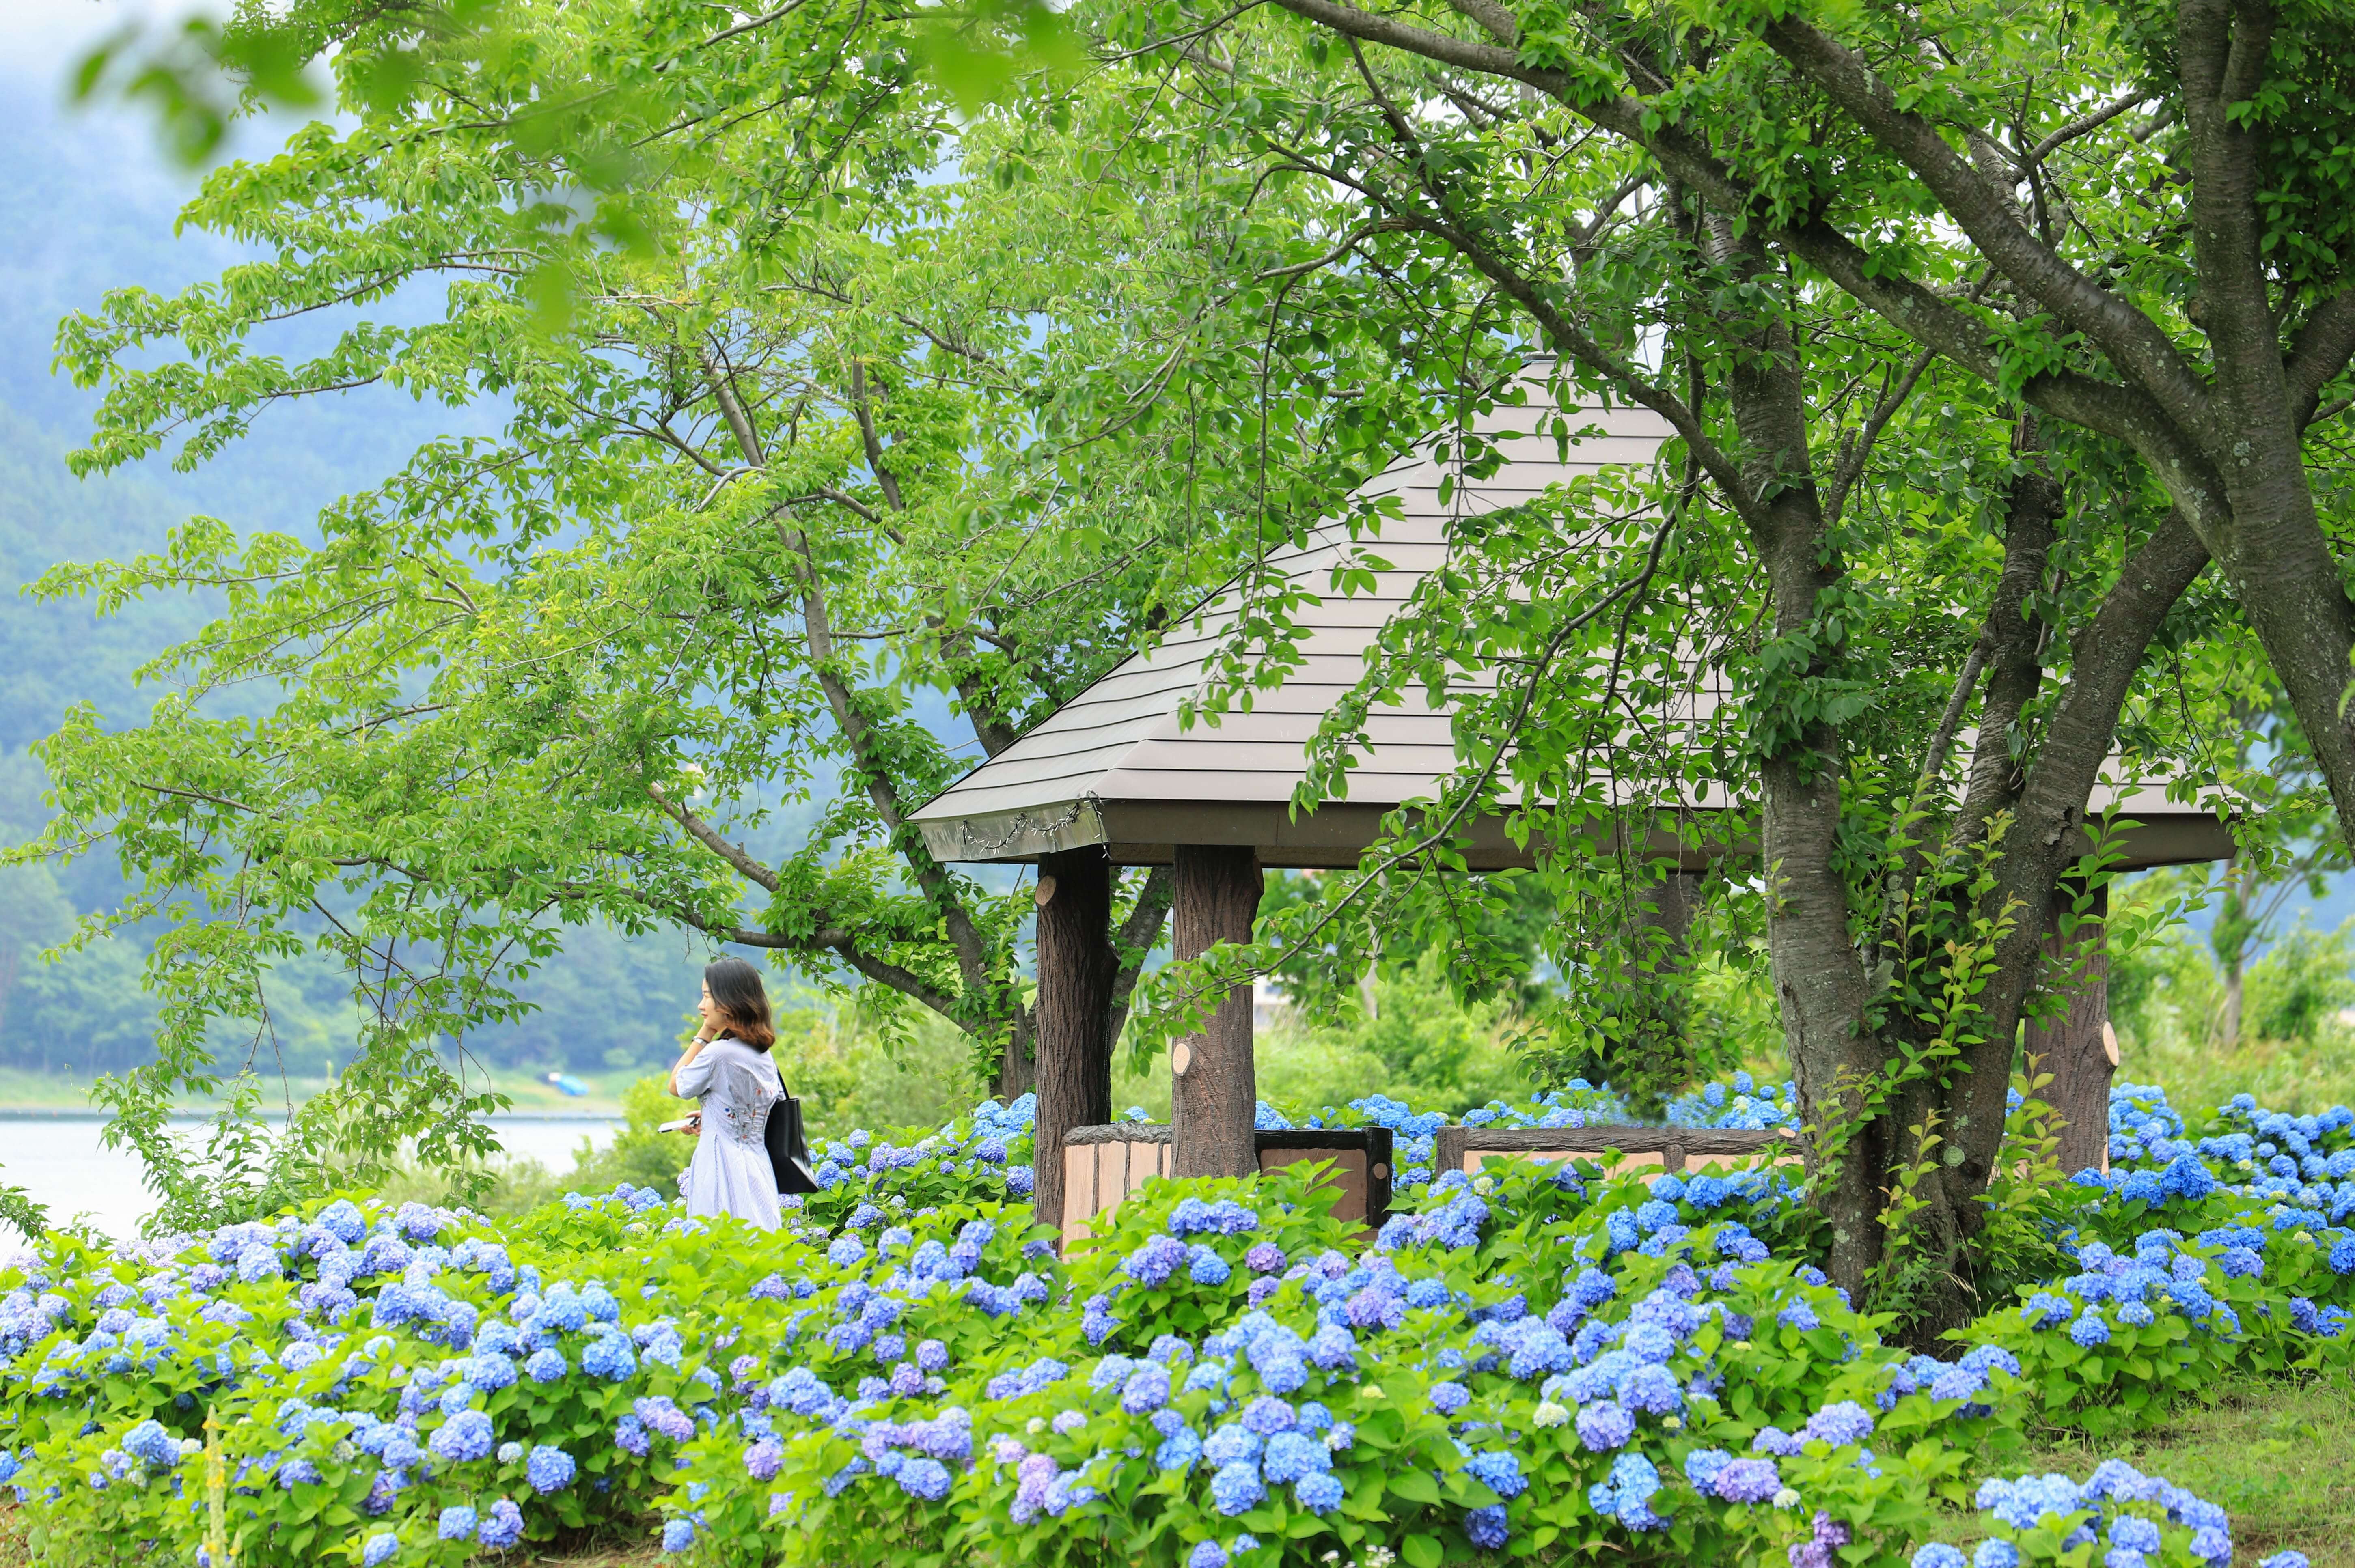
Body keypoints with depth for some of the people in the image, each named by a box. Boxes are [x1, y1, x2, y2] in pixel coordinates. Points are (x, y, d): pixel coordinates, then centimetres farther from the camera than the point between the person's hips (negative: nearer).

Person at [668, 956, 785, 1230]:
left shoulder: (718, 1054, -14)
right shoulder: (764, 1056, 10)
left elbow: (676, 1086, 1)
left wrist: (703, 1036, 2)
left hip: (723, 1167, -8)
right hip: (758, 1167, 8)